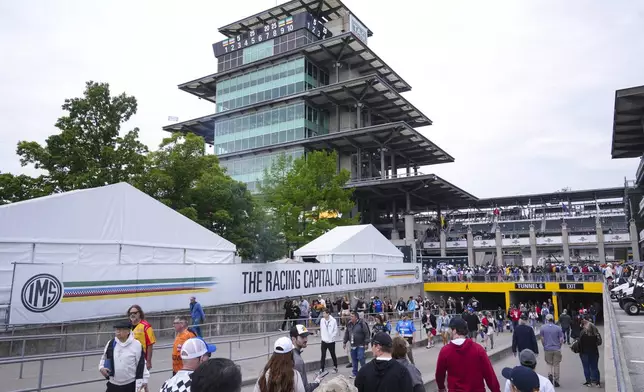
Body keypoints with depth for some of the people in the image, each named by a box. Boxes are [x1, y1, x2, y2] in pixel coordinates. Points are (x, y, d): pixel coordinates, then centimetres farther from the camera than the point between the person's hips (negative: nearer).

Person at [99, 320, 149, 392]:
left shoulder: (136, 345, -13)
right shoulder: (110, 343, -3)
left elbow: (141, 364, -7)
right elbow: (104, 358, 12)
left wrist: (144, 380, -5)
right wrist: (101, 368, -8)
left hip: (130, 384, -3)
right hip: (113, 384, 3)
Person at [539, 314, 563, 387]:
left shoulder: (543, 328, -4)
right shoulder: (558, 328, -5)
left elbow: (542, 339, -2)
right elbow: (561, 340, -4)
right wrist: (559, 346, 14)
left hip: (547, 349, 0)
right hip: (557, 349, 0)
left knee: (550, 364, 15)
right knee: (556, 365, 10)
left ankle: (550, 374, -11)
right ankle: (556, 381, 14)